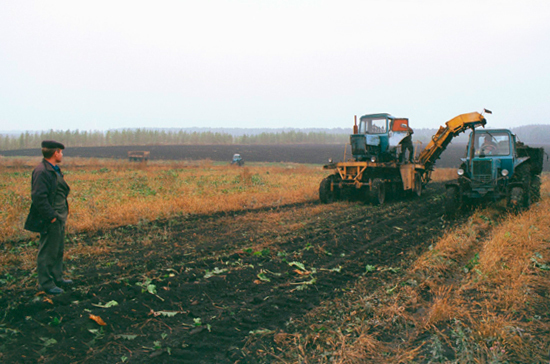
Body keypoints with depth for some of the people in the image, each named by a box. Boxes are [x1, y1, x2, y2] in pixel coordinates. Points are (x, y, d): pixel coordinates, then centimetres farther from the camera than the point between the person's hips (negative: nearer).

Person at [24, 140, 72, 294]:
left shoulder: (54, 170, 14)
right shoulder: (42, 171, -18)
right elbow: (39, 197, -23)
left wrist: (64, 212, 14)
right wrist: (51, 217, -21)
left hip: (59, 218, 10)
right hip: (50, 220, -10)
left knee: (58, 250, 19)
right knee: (47, 252, 0)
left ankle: (57, 277, 31)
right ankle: (46, 283, 9)